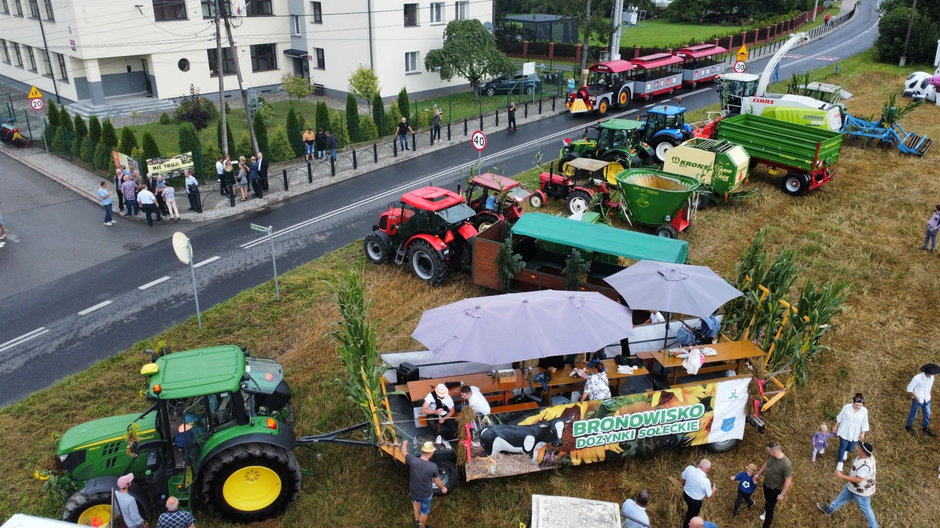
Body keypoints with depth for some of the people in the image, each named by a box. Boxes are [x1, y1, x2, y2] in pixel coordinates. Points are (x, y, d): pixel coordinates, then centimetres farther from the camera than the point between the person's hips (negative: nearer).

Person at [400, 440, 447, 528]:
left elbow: (404, 451, -7)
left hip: (413, 491, 3)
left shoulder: (413, 461, -27)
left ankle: (417, 520, 47)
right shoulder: (433, 466, -30)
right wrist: (443, 488, 9)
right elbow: (437, 481, -13)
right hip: (426, 494, -3)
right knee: (424, 511, 25)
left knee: (416, 500, 38)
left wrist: (405, 443, 15)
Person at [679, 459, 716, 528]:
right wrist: (714, 489, 7)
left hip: (686, 494, 6)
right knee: (693, 514, 26)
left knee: (690, 509, 36)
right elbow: (709, 495, -15)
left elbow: (682, 479, -3)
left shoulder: (689, 468, -23)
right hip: (695, 501, -6)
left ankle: (686, 521, 61)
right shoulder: (705, 481, -35)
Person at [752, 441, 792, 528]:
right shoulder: (771, 455, -19)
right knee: (767, 501, 33)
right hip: (766, 484, 6)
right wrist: (758, 474, 12)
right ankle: (766, 511, 62)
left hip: (775, 489, -6)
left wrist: (782, 494, -17)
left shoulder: (786, 464, -39)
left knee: (769, 509, 8)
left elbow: (788, 481, -27)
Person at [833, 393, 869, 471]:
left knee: (851, 448, 16)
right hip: (844, 432, -2)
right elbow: (840, 417, -3)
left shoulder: (864, 411, -16)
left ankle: (845, 451, 54)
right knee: (842, 447, 6)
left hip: (855, 434, 2)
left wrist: (863, 434, -2)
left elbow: (864, 423, -5)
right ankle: (840, 462, 30)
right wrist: (836, 426, 6)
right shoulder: (846, 407, -18)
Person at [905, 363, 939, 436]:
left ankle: (926, 428, 40)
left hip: (926, 399, 5)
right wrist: (917, 398, -15)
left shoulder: (931, 376, -14)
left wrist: (929, 393, 7)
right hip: (918, 400, -5)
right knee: (913, 414, 14)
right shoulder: (917, 378, -32)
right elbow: (909, 389, -21)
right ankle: (908, 426, 37)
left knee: (927, 414, 19)